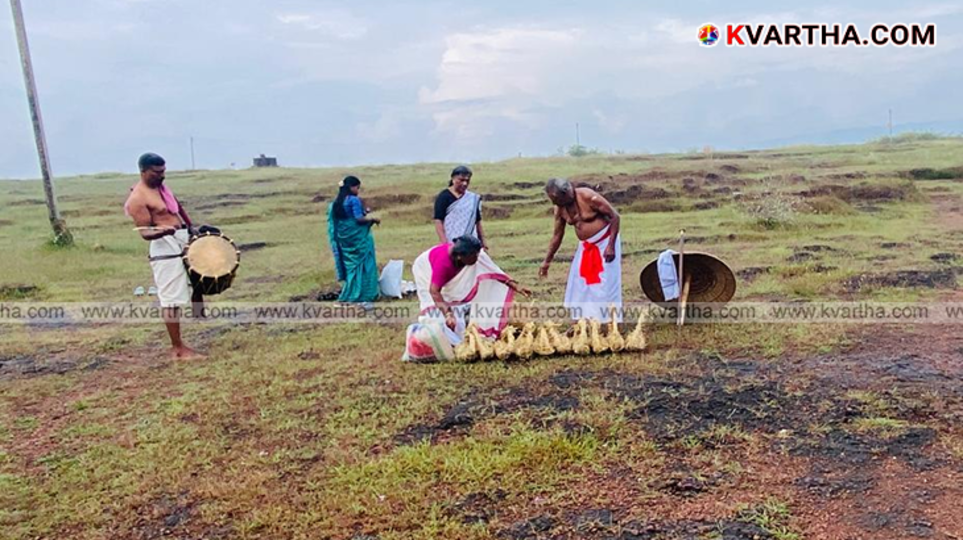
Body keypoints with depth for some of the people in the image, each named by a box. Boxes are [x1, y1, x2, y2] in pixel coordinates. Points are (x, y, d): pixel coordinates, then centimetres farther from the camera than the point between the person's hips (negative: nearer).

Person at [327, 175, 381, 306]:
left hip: (344, 237, 8)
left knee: (350, 265, 15)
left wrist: (363, 211, 14)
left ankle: (349, 295, 17)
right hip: (358, 237, -8)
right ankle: (362, 296, 1)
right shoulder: (354, 200, -14)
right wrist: (373, 219, -5)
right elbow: (359, 218, -19)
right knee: (363, 265, 0)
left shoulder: (337, 202, 10)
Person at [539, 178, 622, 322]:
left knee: (606, 283, -7)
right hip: (585, 246, 6)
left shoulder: (589, 197, -23)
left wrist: (611, 245, -24)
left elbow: (615, 216, -19)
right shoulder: (560, 209, -5)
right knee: (578, 284, 5)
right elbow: (557, 235, 6)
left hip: (605, 241, -6)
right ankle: (580, 321, 15)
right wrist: (547, 261, 8)